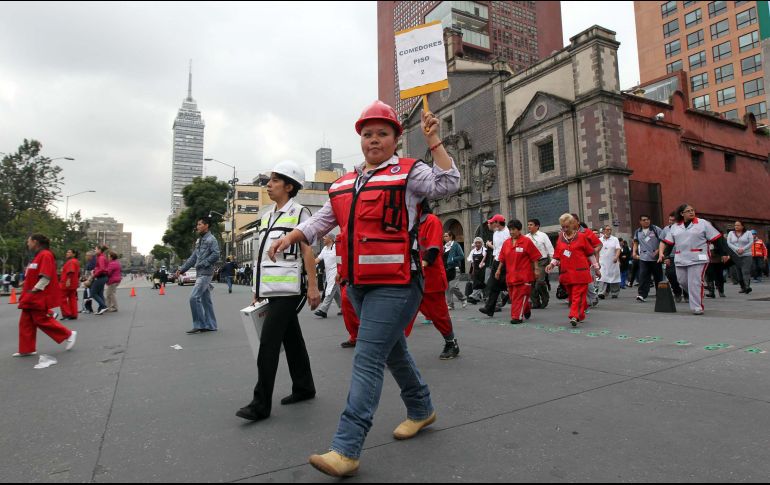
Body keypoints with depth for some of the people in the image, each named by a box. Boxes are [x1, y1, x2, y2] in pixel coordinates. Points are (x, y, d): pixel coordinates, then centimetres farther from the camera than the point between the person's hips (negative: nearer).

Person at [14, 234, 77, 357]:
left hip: (39, 297, -10)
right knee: (26, 323, 11)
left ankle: (69, 334, 5)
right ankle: (27, 349, 18)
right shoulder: (38, 256, 15)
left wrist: (35, 290, -22)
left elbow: (46, 277, -23)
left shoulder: (45, 255, -16)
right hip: (32, 297, 10)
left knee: (42, 320, -6)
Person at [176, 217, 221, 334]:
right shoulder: (199, 241, 20)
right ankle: (210, 325, 15)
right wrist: (182, 269, 14)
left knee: (194, 298, -13)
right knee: (206, 300, 10)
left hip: (205, 273, -9)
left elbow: (216, 255, -20)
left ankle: (199, 325, -6)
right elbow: (192, 258, 21)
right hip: (200, 274, 9)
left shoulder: (211, 239, -8)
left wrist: (202, 264, -17)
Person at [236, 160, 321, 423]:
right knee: (291, 339, 15)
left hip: (288, 288, -8)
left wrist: (312, 286, -14)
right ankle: (304, 388, 27)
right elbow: (262, 254, 19)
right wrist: (258, 289, 19)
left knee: (268, 342, -10)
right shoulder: (267, 216, 18)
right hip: (271, 288, 8)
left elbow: (307, 251, -9)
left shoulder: (299, 212, -4)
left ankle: (261, 404, -2)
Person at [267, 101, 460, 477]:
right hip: (358, 283, 8)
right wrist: (291, 236, 8)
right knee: (392, 350, 19)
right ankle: (421, 409, 40)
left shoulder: (408, 172, -1)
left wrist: (433, 142, -17)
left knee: (368, 360, -10)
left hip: (394, 284, -7)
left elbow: (448, 185, -14)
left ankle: (346, 450, -5)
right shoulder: (345, 184, 17)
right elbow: (323, 219, 20)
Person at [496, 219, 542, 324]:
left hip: (524, 275, -6)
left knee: (520, 296, -6)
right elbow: (502, 259, 14)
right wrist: (499, 269, 12)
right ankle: (527, 309, 36)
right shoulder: (506, 243, 8)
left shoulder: (527, 241, -6)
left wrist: (536, 269, -9)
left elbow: (534, 257, -5)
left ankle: (517, 317, -1)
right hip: (510, 275, 6)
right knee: (513, 296, 13)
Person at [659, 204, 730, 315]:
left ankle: (697, 307, 0)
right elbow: (668, 243, 13)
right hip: (680, 260, 4)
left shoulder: (703, 223, 2)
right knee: (683, 281, 8)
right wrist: (664, 255, 3)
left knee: (695, 283, -7)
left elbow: (717, 238, 1)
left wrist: (724, 253, -1)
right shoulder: (675, 227, 13)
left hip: (698, 259, -4)